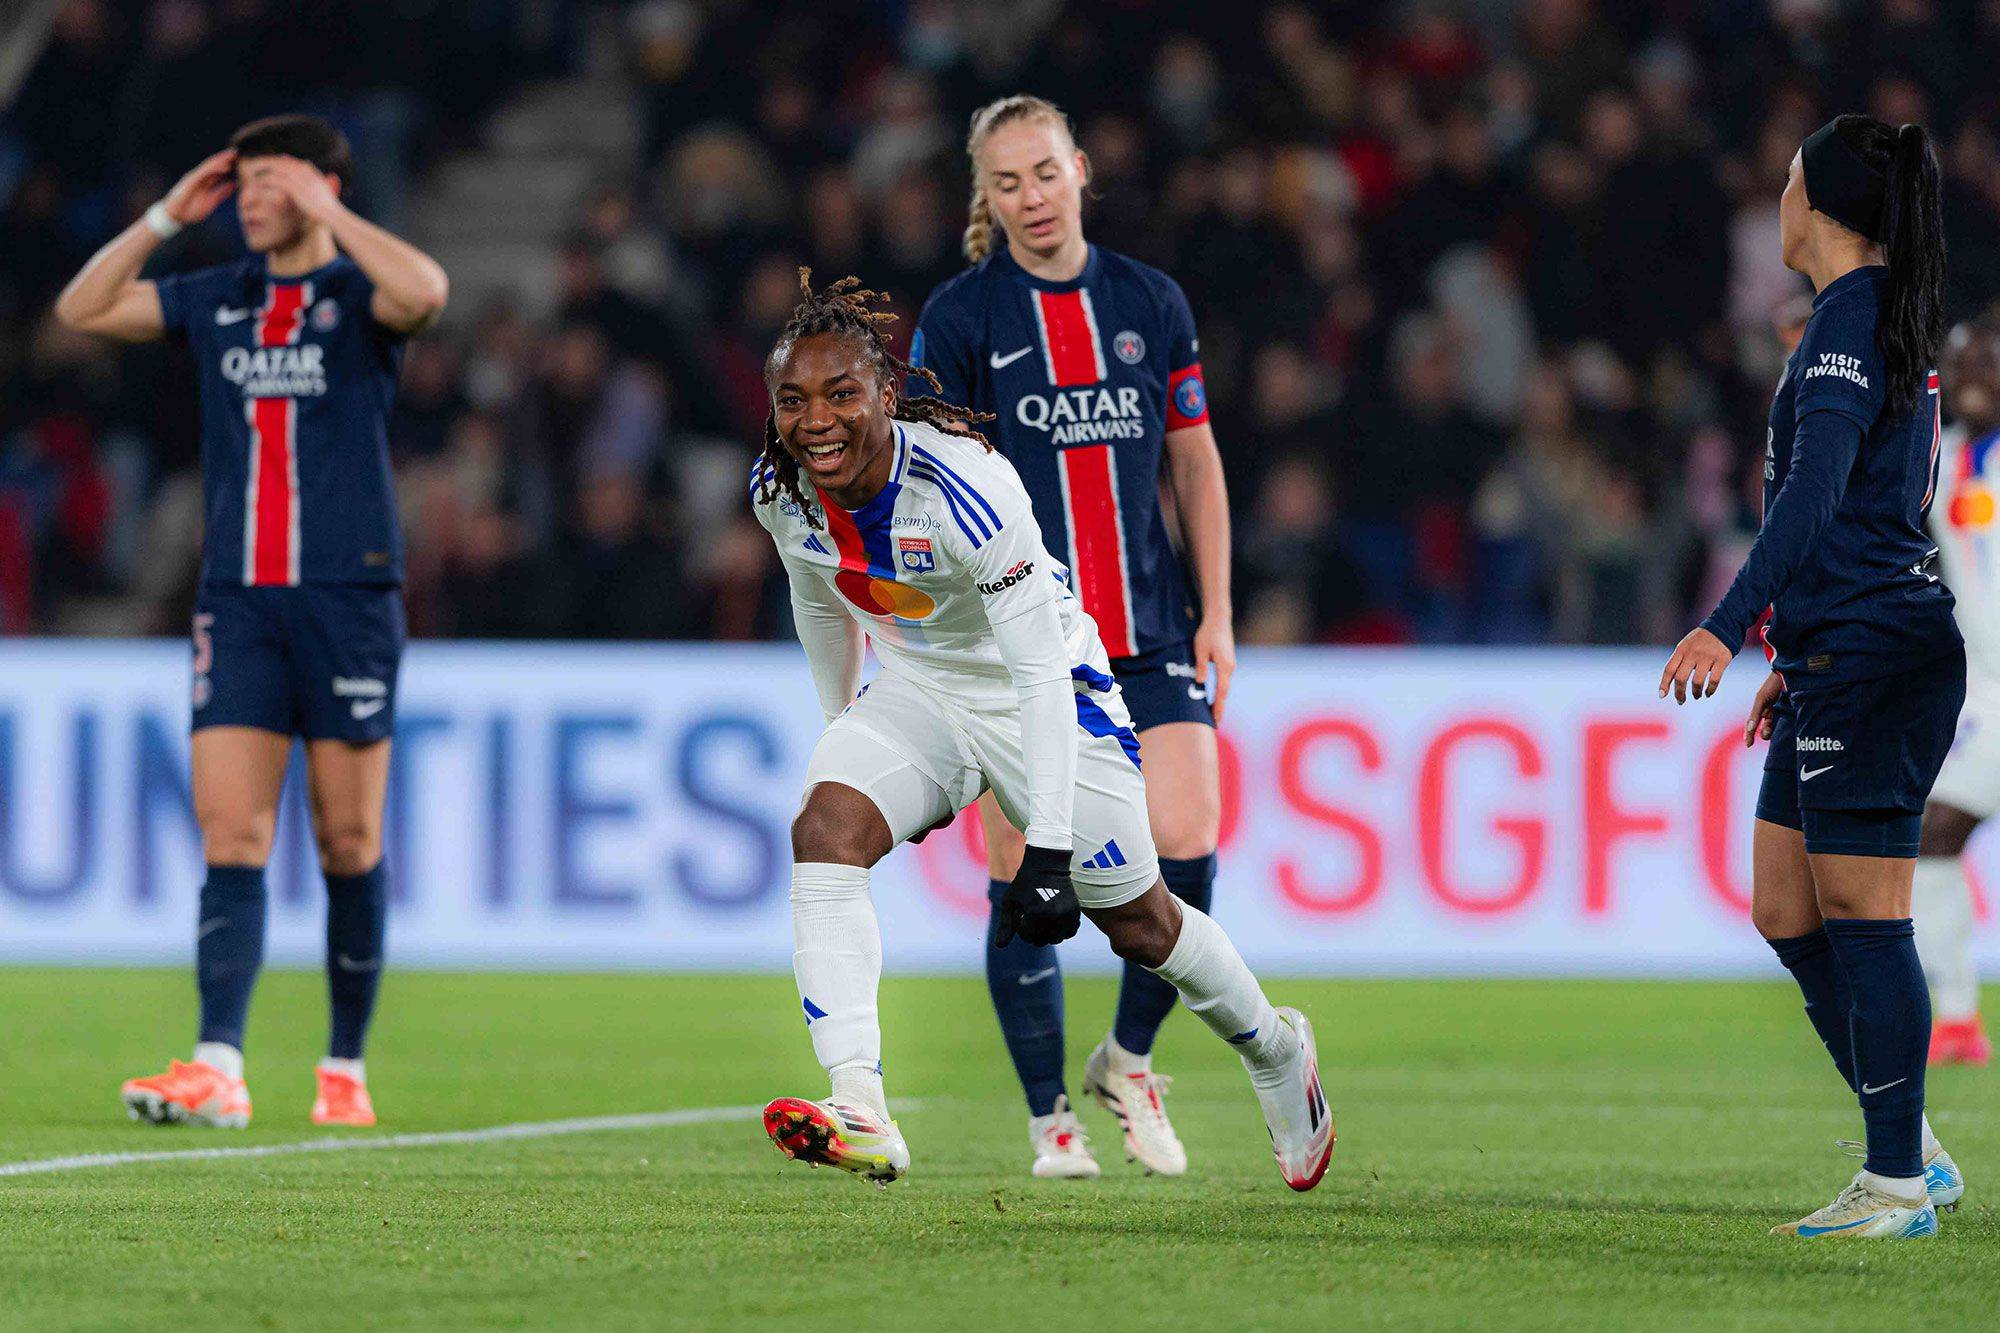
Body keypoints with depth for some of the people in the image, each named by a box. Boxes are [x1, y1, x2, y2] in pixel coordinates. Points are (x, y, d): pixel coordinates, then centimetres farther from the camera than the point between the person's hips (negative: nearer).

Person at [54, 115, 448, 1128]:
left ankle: (345, 1069, 16)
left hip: (349, 597, -3)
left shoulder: (358, 293, -2)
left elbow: (424, 292, -25)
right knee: (231, 834, -8)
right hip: (238, 600, 4)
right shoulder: (217, 299, 12)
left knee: (348, 843, 4)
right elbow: (82, 310, 13)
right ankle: (218, 1068, -17)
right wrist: (166, 216, 6)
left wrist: (325, 212, -16)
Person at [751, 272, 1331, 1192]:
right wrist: (842, 731, 21)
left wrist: (1049, 850, -37)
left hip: (1038, 693, -5)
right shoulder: (780, 491, -15)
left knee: (1139, 924, 9)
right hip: (917, 691, 5)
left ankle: (1275, 1054, 41)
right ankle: (861, 1118, -34)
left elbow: (1040, 671, -33)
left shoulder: (962, 486, -34)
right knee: (825, 827, -24)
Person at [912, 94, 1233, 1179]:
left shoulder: (1150, 303, 9)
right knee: (1024, 879, -4)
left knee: (1186, 845, -12)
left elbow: (1195, 466, 15)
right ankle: (1050, 1116, 11)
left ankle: (1127, 1057, 12)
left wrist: (1215, 614, 8)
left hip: (1149, 629, 2)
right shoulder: (958, 318, 0)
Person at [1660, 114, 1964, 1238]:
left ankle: (1899, 1184, -3)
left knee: (1861, 916, -6)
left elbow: (1817, 491, -25)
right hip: (1842, 660, 10)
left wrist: (1729, 627, -32)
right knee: (1785, 911, 11)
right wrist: (1796, 654, 31)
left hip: (1873, 658, -10)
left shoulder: (1850, 319, -13)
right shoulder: (1891, 321, 17)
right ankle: (1911, 1153, 14)